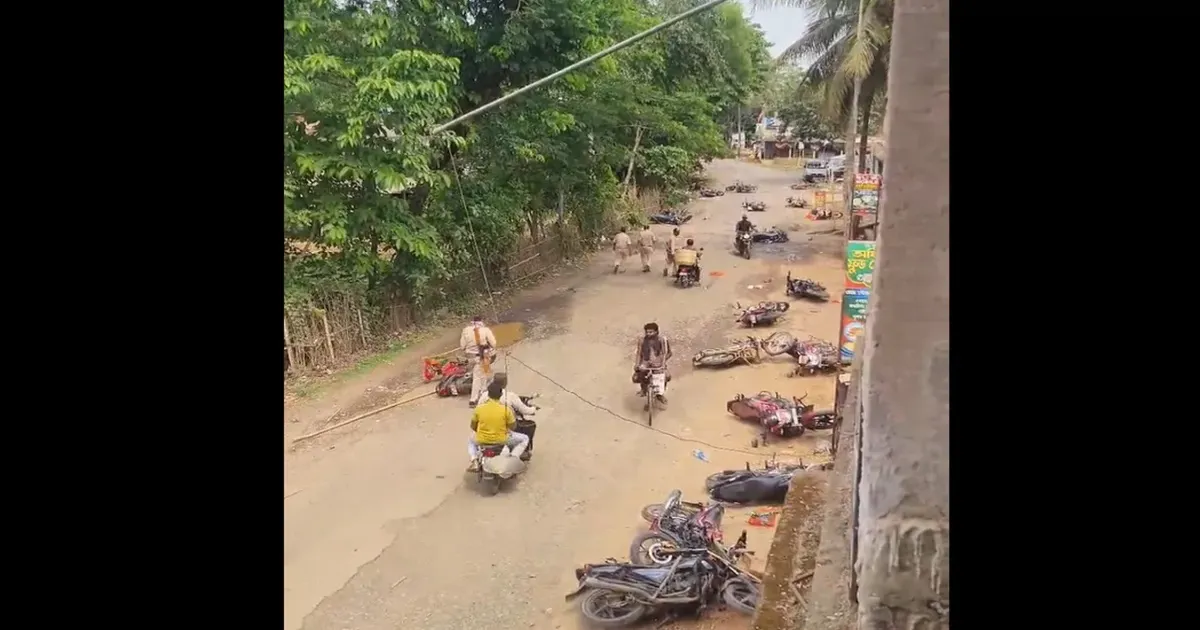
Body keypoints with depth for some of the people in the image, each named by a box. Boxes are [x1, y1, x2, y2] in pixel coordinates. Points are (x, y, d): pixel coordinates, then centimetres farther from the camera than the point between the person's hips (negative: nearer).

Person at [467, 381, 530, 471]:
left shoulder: (479, 408, -8)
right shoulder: (506, 409, -15)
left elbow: (473, 426, 5)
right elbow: (513, 426, -3)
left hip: (482, 440, 3)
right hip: (501, 440, -2)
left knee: (471, 441, 38)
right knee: (524, 438, 20)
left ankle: (474, 461, 12)